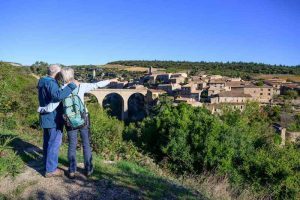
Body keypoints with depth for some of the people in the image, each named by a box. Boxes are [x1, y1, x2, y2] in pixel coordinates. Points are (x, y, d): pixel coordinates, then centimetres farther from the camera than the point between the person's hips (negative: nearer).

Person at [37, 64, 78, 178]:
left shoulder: (44, 82, 12)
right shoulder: (50, 83, -20)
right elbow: (58, 96, -39)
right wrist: (71, 86, -32)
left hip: (46, 118, 10)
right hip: (53, 118, -10)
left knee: (47, 142, 18)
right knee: (54, 144, -1)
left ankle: (47, 166, 31)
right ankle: (50, 170, 8)